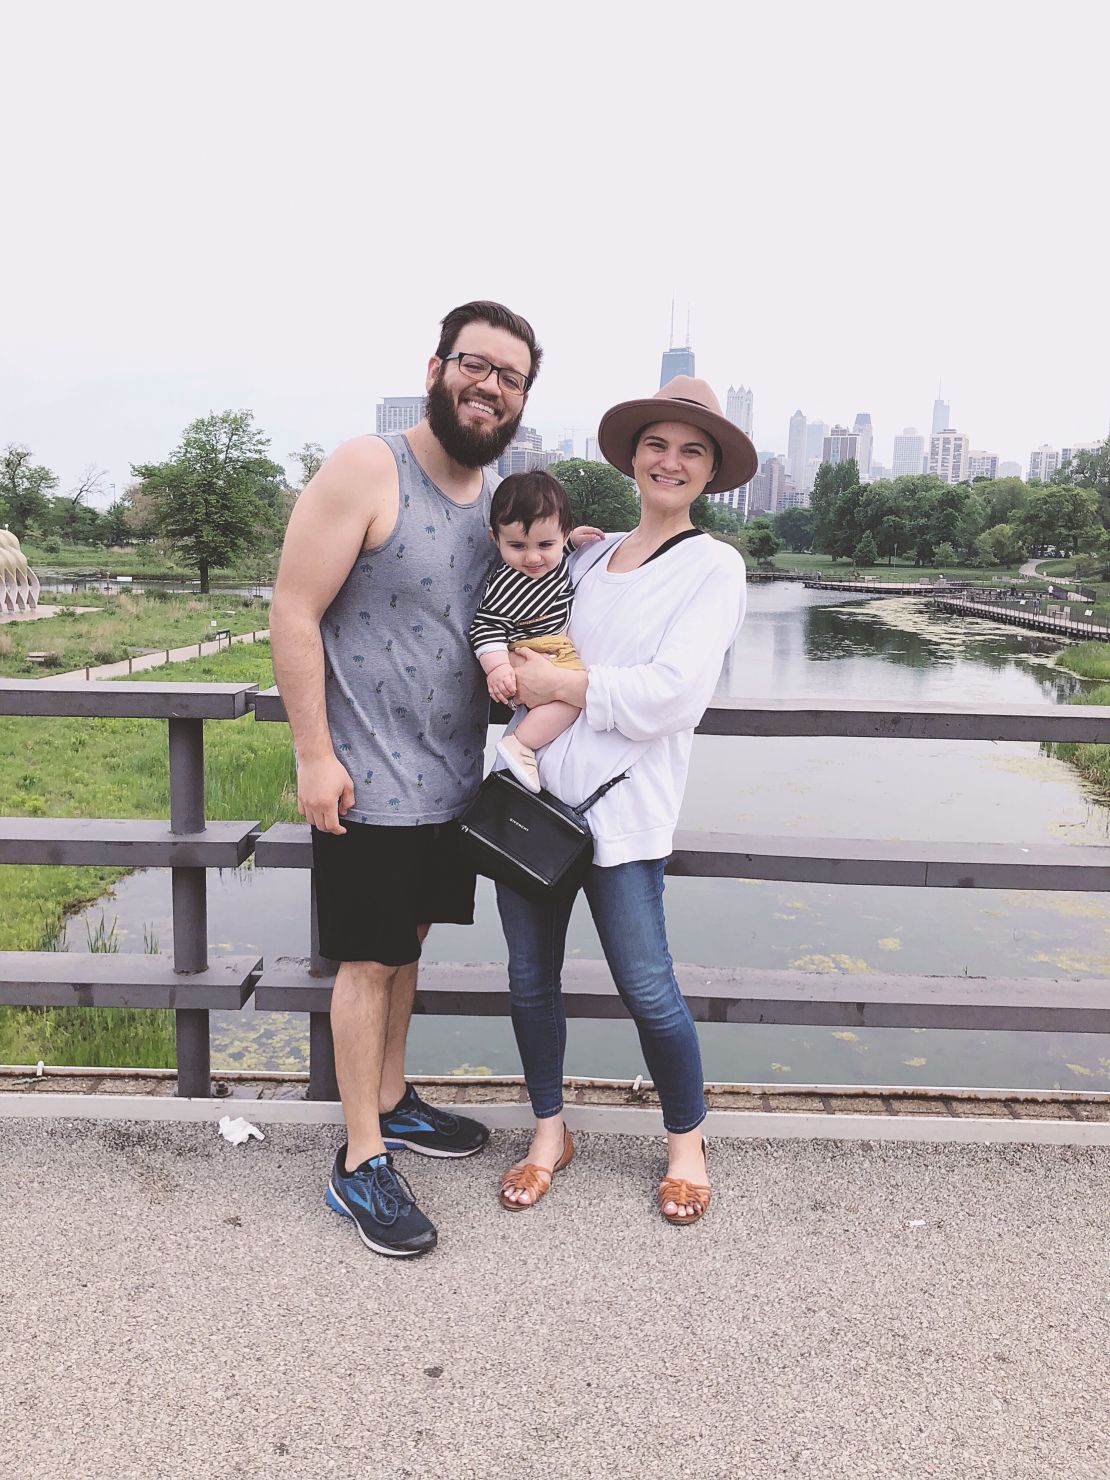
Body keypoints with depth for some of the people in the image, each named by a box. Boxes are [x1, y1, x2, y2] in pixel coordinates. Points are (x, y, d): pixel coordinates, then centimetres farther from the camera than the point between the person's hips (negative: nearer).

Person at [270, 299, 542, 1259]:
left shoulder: (502, 491, 7)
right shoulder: (366, 471, -14)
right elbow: (294, 615, -15)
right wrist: (315, 753, -18)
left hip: (452, 776, 7)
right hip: (369, 781, -6)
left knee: (406, 944, 19)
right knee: (368, 961, 3)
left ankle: (390, 1100, 38)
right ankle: (361, 1163, 18)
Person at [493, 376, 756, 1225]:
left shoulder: (713, 566, -2)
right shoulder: (589, 554, 15)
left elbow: (669, 695, -14)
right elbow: (528, 633, 22)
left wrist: (561, 684, -9)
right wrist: (509, 670, -1)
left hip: (620, 804, -5)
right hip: (532, 784, 6)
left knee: (646, 989, 1)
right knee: (531, 974, 12)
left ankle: (688, 1144, 27)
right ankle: (550, 1132, 33)